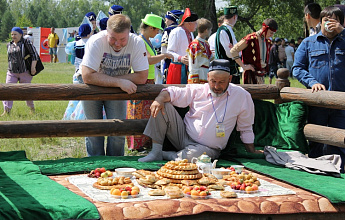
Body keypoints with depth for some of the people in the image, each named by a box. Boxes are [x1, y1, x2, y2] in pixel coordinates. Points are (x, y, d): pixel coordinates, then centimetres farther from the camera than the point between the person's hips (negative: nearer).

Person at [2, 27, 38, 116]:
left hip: (24, 72, -4)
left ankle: (32, 108, 29)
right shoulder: (9, 45, 10)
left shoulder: (26, 43, -5)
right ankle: (6, 111, -11)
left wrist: (33, 67, -13)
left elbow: (34, 55, -7)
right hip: (11, 72, 4)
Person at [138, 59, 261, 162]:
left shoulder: (242, 96, -2)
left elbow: (245, 129, 7)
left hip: (208, 147, -3)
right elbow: (173, 92, 2)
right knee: (162, 106, -14)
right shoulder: (197, 90, 2)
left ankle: (165, 155, -9)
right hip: (184, 135, 3)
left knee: (192, 156, -40)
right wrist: (159, 99, -21)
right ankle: (156, 152, -11)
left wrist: (252, 152, 9)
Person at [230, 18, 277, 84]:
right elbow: (233, 51, -17)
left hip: (262, 75, 8)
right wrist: (243, 66, -17)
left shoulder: (268, 42, 12)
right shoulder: (251, 39, -14)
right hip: (251, 73, -8)